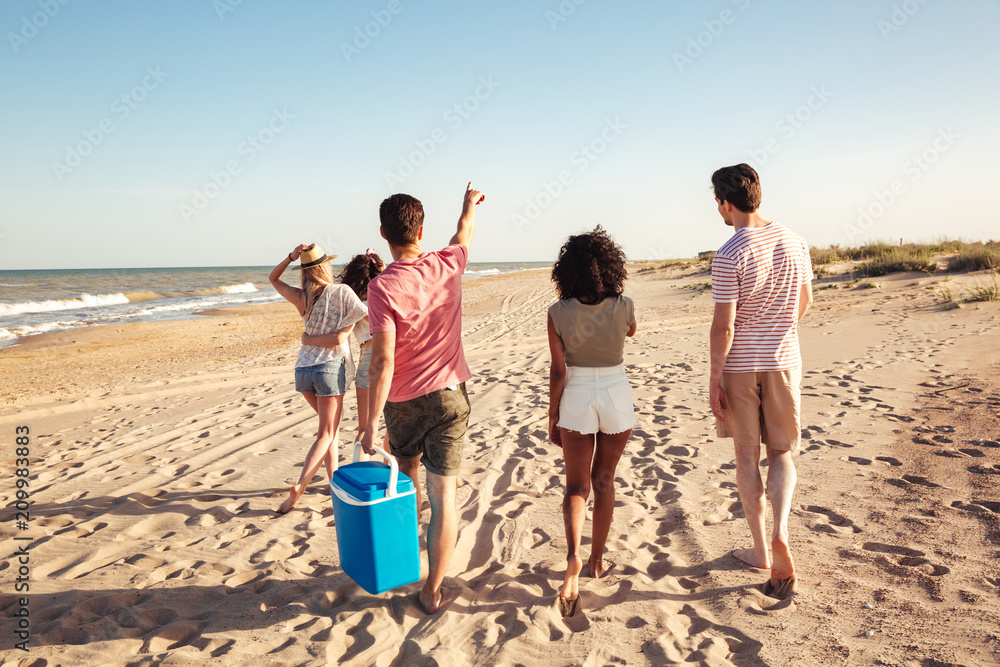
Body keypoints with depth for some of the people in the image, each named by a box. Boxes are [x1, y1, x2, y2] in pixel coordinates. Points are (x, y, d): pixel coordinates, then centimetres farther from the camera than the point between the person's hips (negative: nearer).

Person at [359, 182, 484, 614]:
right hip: (450, 396, 2)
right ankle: (432, 591, 10)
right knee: (443, 496, 4)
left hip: (404, 401, -1)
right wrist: (469, 203, 40)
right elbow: (465, 235, 19)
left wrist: (371, 423, -16)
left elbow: (383, 362, -23)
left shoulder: (383, 286, -19)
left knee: (406, 476, 26)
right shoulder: (446, 267, -6)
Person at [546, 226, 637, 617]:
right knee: (603, 480, 17)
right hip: (616, 396, 1)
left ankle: (573, 555, -15)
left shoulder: (558, 313, -12)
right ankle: (597, 561, 26)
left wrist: (552, 416, 2)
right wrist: (610, 296, 9)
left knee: (577, 485, 8)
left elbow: (558, 371, -8)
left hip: (576, 398, -1)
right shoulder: (624, 307, -10)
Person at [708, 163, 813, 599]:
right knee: (781, 452, 16)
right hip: (784, 362, 4)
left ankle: (761, 550, 21)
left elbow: (723, 326, -18)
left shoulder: (730, 256, -18)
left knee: (747, 457, 10)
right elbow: (805, 302, 12)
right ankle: (780, 533, -5)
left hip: (739, 366, -4)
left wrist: (714, 378, -9)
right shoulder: (794, 243, 0)